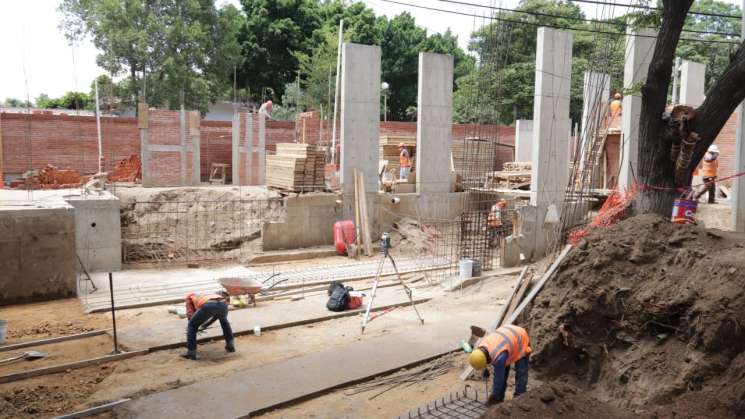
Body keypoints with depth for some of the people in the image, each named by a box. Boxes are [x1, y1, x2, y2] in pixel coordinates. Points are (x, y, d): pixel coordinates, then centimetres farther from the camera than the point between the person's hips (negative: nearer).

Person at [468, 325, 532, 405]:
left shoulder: (499, 357, -41)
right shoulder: (481, 346, -19)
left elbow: (499, 378, -29)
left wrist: (494, 395, -16)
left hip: (521, 339, -7)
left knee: (521, 374, -13)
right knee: (500, 372, 4)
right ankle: (499, 398, 11)